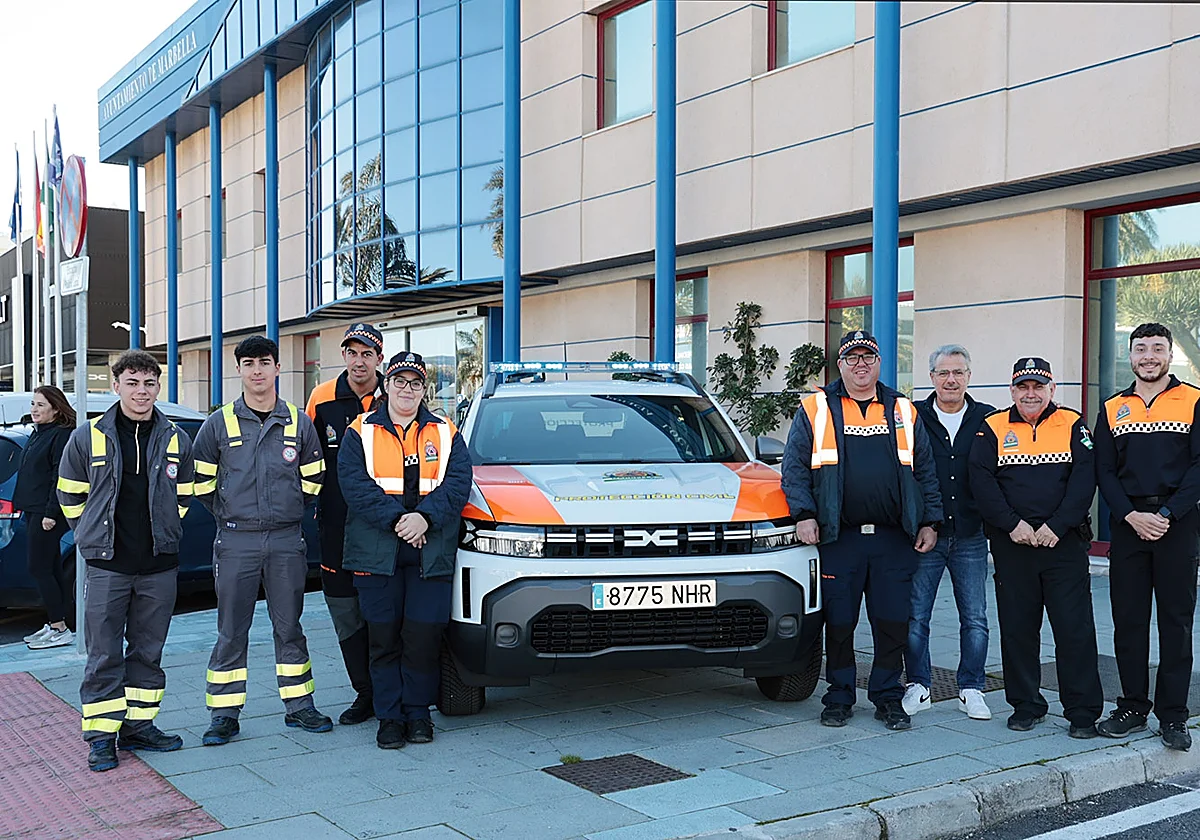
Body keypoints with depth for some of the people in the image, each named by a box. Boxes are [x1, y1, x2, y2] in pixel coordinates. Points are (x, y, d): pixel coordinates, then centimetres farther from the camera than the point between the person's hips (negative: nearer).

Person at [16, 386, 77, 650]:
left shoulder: (62, 435, -13)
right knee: (52, 569, 12)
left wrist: (50, 513, -21)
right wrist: (24, 506, 16)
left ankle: (60, 629, -3)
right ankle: (54, 625, 19)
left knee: (39, 568, -8)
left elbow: (60, 478, -19)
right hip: (34, 511, 10)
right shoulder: (38, 434, 16)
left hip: (48, 515, -10)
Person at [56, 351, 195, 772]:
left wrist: (162, 533, 11)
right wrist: (98, 536, 9)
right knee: (104, 654, 1)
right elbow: (70, 494, 10)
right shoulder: (88, 438, -1)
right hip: (107, 564, -2)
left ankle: (139, 725, 21)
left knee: (148, 651, 10)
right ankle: (102, 735, 10)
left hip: (159, 564, 2)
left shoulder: (176, 439, 5)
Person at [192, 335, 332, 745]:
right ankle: (225, 715, 10)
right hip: (236, 542, -1)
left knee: (289, 626, 9)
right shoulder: (219, 424, 2)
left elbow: (313, 480, 13)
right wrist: (229, 515, 6)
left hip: (286, 541, 1)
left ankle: (299, 705, 18)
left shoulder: (299, 423, 6)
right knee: (231, 631, 3)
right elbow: (202, 483, 7)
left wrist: (289, 512, 9)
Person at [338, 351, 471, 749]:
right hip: (376, 553, -1)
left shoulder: (445, 433, 12)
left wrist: (425, 517, -16)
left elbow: (457, 482, 0)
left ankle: (418, 712, 16)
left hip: (431, 552, 1)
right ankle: (389, 716, 14)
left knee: (425, 634, 0)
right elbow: (354, 484, -6)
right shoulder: (361, 433, 7)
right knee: (384, 637, 4)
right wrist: (396, 520, -17)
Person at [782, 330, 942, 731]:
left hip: (895, 540, 2)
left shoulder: (903, 411, 12)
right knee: (839, 624, 5)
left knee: (893, 623, 4)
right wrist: (804, 514, -9)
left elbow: (926, 471, 15)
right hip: (838, 539, -1)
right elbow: (795, 469, 2)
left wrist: (929, 522, 9)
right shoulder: (816, 410, 5)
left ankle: (888, 697, 18)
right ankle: (839, 698, 19)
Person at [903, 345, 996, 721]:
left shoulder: (987, 420, 5)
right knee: (915, 617, 4)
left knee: (975, 620, 5)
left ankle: (971, 690, 18)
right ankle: (918, 686, 18)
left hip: (970, 537, 1)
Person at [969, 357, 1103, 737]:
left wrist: (1055, 526, -13)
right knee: (1016, 627, 6)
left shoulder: (1073, 425, 6)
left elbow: (1084, 478, -3)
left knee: (1075, 628, -2)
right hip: (1011, 544, 1)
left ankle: (1083, 711, 8)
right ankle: (1026, 705, 19)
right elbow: (981, 480, -2)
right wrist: (1012, 524, -12)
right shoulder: (992, 428, 7)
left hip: (1064, 544, -1)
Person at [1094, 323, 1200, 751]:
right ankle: (1132, 707, 15)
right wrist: (1131, 515, -8)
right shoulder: (1112, 409, 11)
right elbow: (1104, 472, 7)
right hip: (1128, 523, 3)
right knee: (1128, 620, 5)